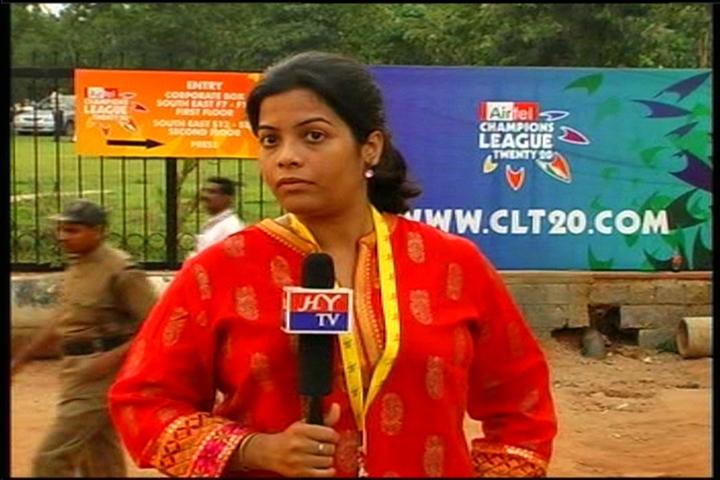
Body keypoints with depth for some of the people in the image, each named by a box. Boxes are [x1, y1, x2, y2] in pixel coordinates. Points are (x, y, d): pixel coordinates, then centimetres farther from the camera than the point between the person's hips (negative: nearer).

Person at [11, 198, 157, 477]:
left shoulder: (119, 270, -17)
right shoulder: (75, 268, 10)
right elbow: (62, 323, 21)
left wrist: (114, 356, -25)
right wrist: (21, 358, 20)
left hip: (101, 373, -9)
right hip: (77, 371, 9)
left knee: (51, 459, -8)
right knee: (102, 462, 16)